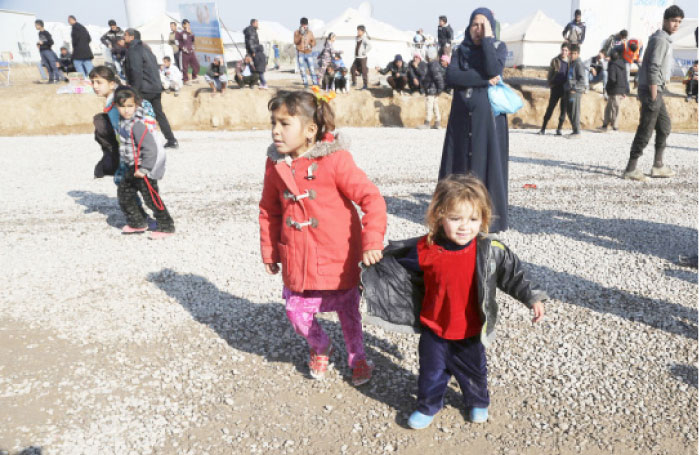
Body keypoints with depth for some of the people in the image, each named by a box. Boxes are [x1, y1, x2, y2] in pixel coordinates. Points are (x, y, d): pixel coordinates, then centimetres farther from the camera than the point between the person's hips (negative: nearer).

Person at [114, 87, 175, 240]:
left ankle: (166, 226, 9)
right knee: (124, 193, 16)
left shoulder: (137, 124, -24)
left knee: (151, 197, -4)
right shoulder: (124, 121, 6)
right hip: (134, 167, 10)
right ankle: (137, 223, 27)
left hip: (146, 166, -10)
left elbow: (150, 148, -28)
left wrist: (144, 169, -23)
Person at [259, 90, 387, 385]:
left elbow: (372, 199, -18)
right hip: (296, 260, 4)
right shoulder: (275, 164, -2)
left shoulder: (335, 159, -17)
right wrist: (269, 252, 12)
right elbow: (269, 211, 9)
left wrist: (372, 242, -25)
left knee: (348, 311, 14)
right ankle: (320, 348, 41)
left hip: (338, 257, -3)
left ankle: (357, 358, 40)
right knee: (297, 312, 9)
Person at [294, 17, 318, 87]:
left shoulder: (310, 32, 3)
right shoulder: (296, 32, -3)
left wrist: (310, 45, -13)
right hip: (300, 53, -1)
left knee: (312, 69, -5)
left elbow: (314, 41, 9)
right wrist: (301, 35, -26)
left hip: (309, 53, 1)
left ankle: (315, 84, -3)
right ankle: (305, 84, 4)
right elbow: (295, 42, -14)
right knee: (302, 70, -1)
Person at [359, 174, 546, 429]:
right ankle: (428, 406, 43)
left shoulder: (490, 251, -18)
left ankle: (478, 402, 51)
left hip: (470, 331, 0)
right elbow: (398, 270, -3)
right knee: (431, 370, 17)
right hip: (434, 328, 0)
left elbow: (514, 274, -4)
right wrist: (372, 283, 0)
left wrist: (533, 298, -7)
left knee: (473, 369, 22)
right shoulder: (425, 250, -18)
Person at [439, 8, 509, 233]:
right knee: (460, 163, 3)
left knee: (487, 162, -3)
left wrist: (487, 38, -11)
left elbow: (493, 70, -17)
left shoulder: (499, 47, 5)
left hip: (488, 116, -2)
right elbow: (450, 77, -9)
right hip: (462, 115, 3)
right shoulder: (460, 50, 11)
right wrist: (484, 79, -14)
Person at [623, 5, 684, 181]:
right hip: (652, 90, -10)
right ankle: (631, 169, -6)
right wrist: (653, 95, -21)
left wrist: (657, 94, 17)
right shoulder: (660, 39, -11)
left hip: (656, 91, 10)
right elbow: (653, 68, -19)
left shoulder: (663, 39, 20)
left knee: (665, 125, 14)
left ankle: (658, 165, 19)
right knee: (646, 130, -9)